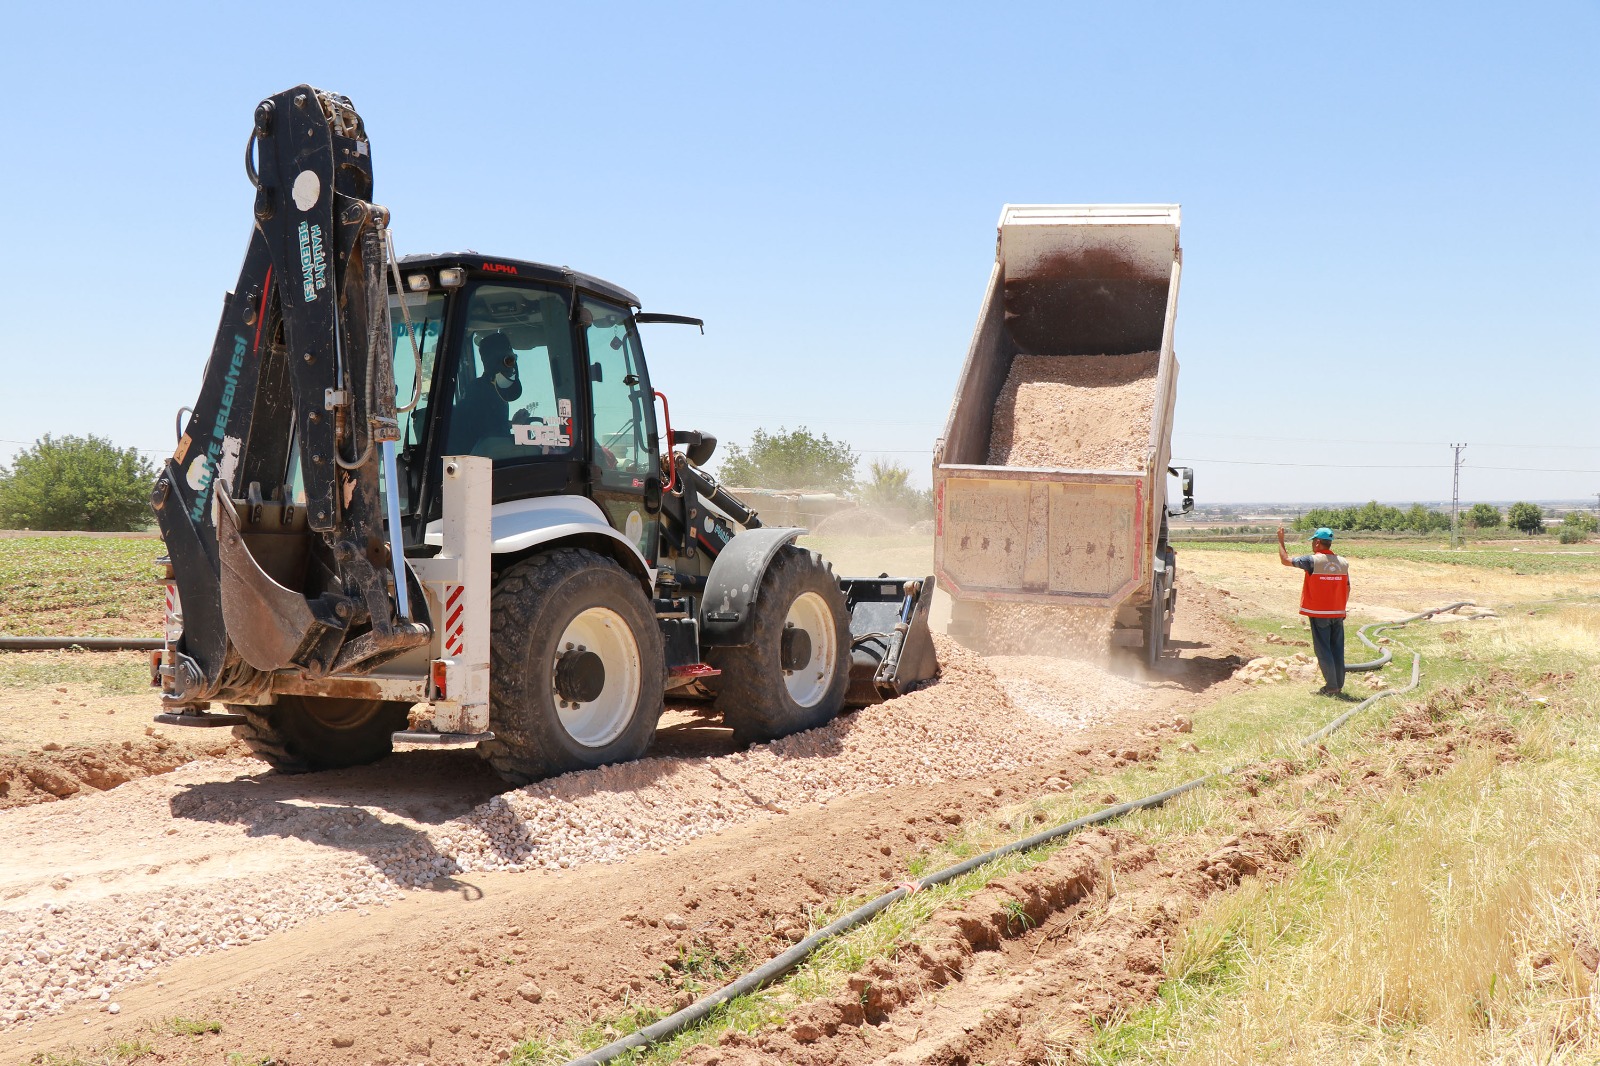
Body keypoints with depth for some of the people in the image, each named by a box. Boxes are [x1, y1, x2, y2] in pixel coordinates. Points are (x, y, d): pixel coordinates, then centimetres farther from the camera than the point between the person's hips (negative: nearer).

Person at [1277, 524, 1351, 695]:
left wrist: (1281, 540, 9)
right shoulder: (1343, 562, 4)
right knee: (1337, 650, 10)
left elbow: (1285, 560, -4)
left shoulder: (1313, 561, -12)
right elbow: (1347, 589, 9)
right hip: (1338, 613, 5)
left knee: (1323, 650, 0)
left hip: (1319, 614, -5)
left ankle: (1331, 686, -1)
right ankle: (1339, 685, 14)